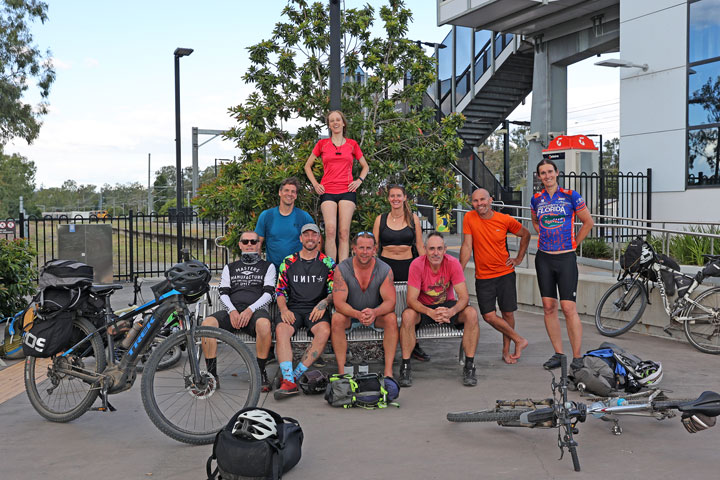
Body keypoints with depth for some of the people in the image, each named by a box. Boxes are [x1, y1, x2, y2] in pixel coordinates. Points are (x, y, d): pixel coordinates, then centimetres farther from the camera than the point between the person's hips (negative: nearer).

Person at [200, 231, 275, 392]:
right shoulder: (230, 268, 26)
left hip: (256, 310, -2)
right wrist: (232, 311, -7)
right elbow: (223, 293, 14)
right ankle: (211, 374, -21)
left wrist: (250, 310, -13)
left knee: (264, 324, -39)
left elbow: (268, 294, 5)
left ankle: (261, 372, -22)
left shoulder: (268, 267, 18)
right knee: (207, 323, -29)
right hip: (232, 311, 3)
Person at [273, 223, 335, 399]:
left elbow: (334, 291, 8)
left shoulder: (328, 263, 12)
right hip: (293, 308, 1)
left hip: (317, 309, -1)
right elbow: (280, 291, 14)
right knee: (281, 329, -32)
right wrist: (284, 309, -5)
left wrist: (324, 303, -12)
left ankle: (296, 375, -30)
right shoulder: (288, 262, 14)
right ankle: (288, 381, -37)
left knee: (324, 331, -34)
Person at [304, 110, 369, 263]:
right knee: (330, 231, -15)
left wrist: (359, 180, 6)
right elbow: (308, 166, 20)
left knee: (344, 233, -7)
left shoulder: (352, 144, 13)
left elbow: (365, 166, 23)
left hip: (347, 191, 0)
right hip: (327, 192, 0)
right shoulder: (322, 144, 11)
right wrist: (315, 184, 7)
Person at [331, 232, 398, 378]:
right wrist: (358, 314, -40)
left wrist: (374, 312, -41)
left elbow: (390, 302, -18)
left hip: (376, 314, 1)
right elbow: (339, 303, -20)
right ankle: (341, 371, -25)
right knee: (337, 319, -32)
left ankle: (388, 371, -25)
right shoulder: (342, 269, -15)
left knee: (391, 318, -29)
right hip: (350, 314, 0)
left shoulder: (385, 270, -12)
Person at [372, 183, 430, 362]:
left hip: (408, 265, 0)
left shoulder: (413, 219, 6)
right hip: (386, 265, 0)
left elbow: (420, 245, 8)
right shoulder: (380, 219, 5)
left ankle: (413, 345, 16)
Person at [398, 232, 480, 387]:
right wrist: (430, 312, -43)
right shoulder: (417, 265, -21)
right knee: (407, 315, -34)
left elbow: (464, 297, -20)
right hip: (423, 307, -1)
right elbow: (411, 299, -24)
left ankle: (469, 367, -16)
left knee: (471, 314, -27)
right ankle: (405, 367, -22)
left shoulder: (453, 263, -18)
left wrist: (451, 311, -42)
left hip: (448, 305, 1)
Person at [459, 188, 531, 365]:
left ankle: (506, 350, 23)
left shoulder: (505, 220, -5)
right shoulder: (469, 218, -6)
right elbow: (466, 246, -5)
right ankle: (519, 340, 13)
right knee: (488, 316, -7)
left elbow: (525, 234, 12)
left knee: (507, 313, 5)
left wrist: (519, 258, 7)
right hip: (483, 276, 0)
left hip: (505, 273, 0)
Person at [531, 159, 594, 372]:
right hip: (544, 258, 4)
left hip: (566, 258, -4)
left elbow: (588, 222, 6)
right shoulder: (536, 199, 8)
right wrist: (546, 238, 12)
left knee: (569, 308, -8)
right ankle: (558, 354, 14)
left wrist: (573, 243, 5)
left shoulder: (571, 196, -3)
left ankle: (577, 357, 2)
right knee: (548, 307, 4)